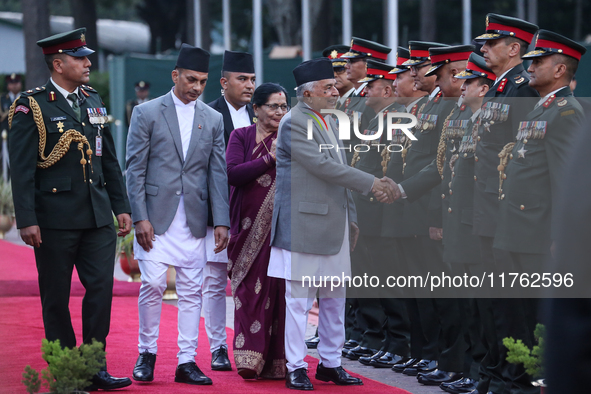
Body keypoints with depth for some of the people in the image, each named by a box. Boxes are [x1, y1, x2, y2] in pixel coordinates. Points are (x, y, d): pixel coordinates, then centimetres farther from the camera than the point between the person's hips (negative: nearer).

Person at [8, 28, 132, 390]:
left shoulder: (94, 102, 13)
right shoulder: (31, 107, -6)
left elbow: (109, 160, 17)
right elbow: (22, 168, -10)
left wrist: (122, 207, 13)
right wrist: (27, 220, -16)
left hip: (97, 217, 5)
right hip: (55, 220, -5)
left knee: (102, 287, -1)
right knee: (56, 298, 4)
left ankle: (94, 368, 6)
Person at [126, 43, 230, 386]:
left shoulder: (213, 119, 11)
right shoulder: (147, 113, 1)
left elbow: (218, 174, 8)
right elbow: (135, 168, -2)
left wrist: (222, 222, 0)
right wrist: (140, 217, -10)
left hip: (194, 219, 3)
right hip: (156, 215, -3)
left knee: (191, 291, 2)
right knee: (153, 284, -9)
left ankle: (187, 361, 7)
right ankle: (147, 353, 9)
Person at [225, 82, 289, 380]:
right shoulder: (241, 136, 5)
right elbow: (233, 174, -10)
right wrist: (270, 158, -13)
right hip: (250, 226, -1)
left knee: (279, 289, -1)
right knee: (250, 289, -4)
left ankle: (277, 361, 4)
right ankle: (250, 358, -2)